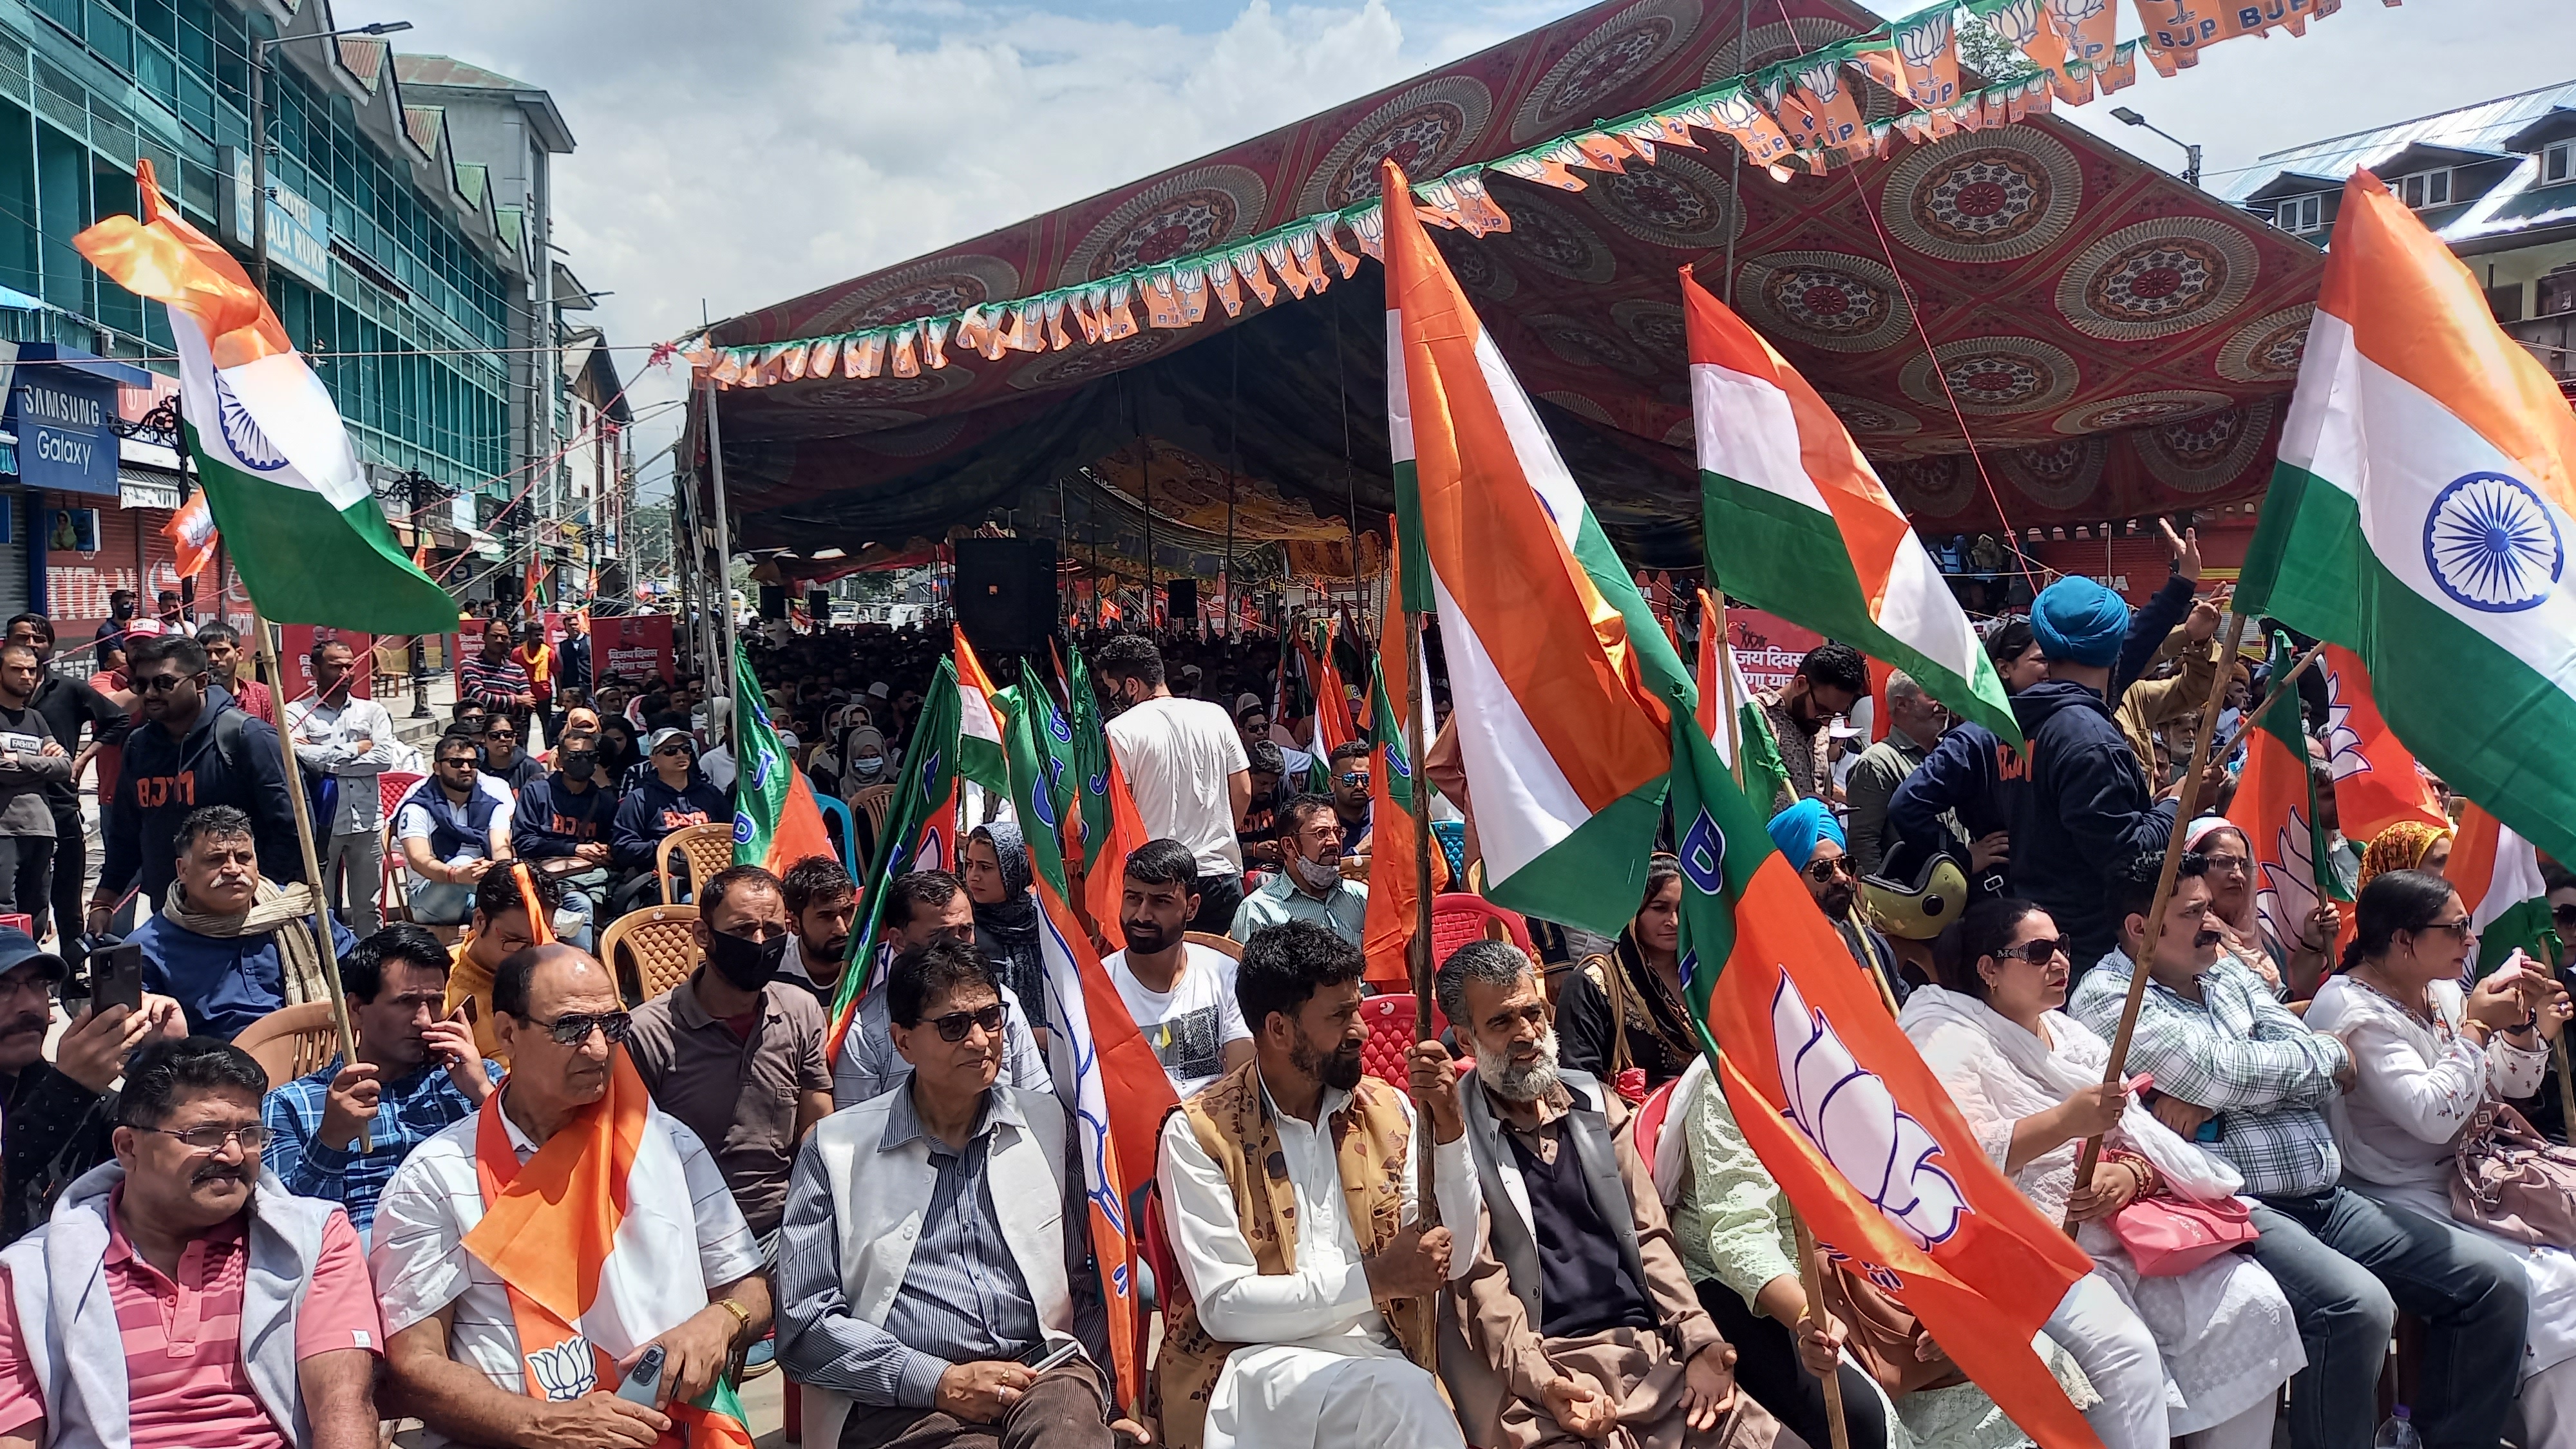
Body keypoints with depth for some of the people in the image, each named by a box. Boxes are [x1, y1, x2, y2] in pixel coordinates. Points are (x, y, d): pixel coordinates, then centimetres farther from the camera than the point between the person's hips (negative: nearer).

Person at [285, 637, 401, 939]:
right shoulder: (297, 712, 3)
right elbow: (302, 756, -15)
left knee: (366, 906, 10)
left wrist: (327, 761, -9)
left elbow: (385, 758, -5)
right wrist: (357, 749, -6)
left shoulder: (372, 711, 9)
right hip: (320, 821, -2)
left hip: (367, 821, 2)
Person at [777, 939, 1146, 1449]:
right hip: (903, 1403, -2)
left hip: (1046, 1374, 2)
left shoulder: (1047, 1124, 14)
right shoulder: (836, 1149, 6)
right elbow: (804, 1324, 1)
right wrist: (940, 1383, -8)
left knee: (1069, 1407, -32)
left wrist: (1098, 1398, 2)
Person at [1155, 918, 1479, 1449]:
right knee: (1396, 1392, -33)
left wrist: (1448, 1128, -7)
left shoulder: (1387, 1109, 8)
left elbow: (1454, 1260, 5)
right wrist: (1373, 1280, -17)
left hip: (1377, 1358, 4)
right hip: (1257, 1361, -4)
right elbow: (1222, 1305, -11)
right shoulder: (1199, 1133, -5)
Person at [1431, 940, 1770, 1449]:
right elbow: (1478, 1276, -7)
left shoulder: (1595, 1104, 16)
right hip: (1545, 1372, -4)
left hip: (1653, 1354, 4)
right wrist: (1544, 1383, -21)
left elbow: (1649, 1236, 14)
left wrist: (1700, 1340, -1)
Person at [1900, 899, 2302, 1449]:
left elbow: (2144, 1138, 13)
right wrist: (2066, 1120, -26)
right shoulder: (1952, 1042, -5)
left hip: (2125, 1231, 7)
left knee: (2256, 1304, -10)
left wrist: (2131, 1176, -10)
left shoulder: (2071, 1034, 18)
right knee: (2125, 1349, -30)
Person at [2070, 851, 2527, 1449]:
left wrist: (2211, 1098, -12)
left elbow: (2315, 1064, 6)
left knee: (2496, 1279, 0)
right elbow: (2221, 1072, -17)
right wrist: (2330, 1054, 1)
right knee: (2358, 1306, -31)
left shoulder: (2228, 972, 18)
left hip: (2329, 1198, 8)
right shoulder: (2107, 996, -6)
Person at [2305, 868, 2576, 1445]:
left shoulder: (2442, 991, 9)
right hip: (2401, 1201, -9)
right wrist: (2476, 1027, -19)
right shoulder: (2353, 1012, -17)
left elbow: (2509, 1086, 15)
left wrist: (2522, 1023, -2)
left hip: (2461, 1180, 9)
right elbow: (2432, 1115, -26)